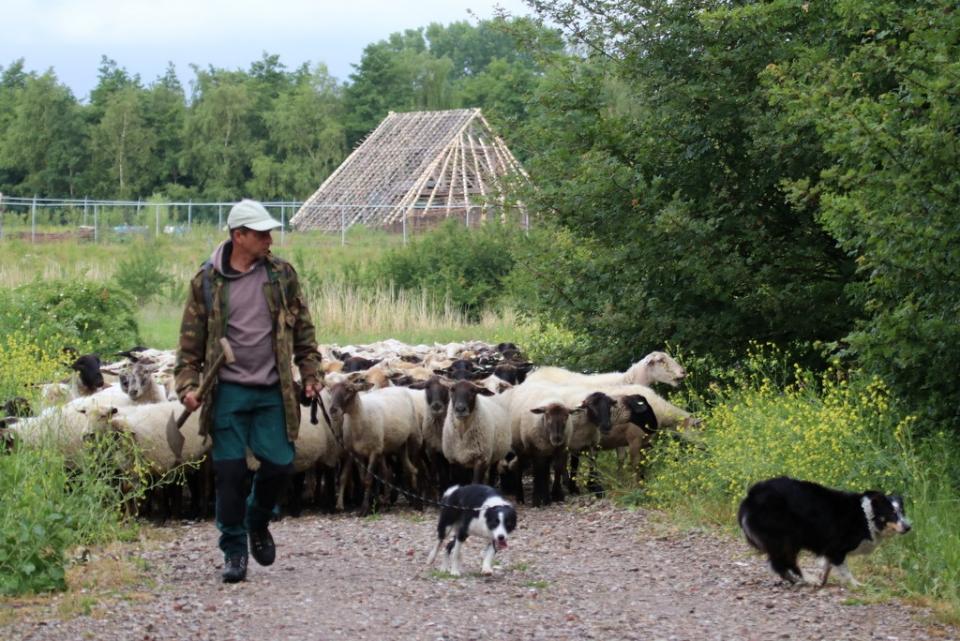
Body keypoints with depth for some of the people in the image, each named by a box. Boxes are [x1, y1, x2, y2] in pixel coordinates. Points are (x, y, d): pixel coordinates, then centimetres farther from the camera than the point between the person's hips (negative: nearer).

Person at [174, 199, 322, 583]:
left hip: (272, 392, 2)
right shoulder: (207, 282, 1)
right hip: (228, 392, -2)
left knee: (279, 464, -1)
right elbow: (191, 341, 5)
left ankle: (257, 522, 29)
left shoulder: (281, 275, 6)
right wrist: (187, 385, -5)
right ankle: (234, 551, 9)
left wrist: (311, 373, 8)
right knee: (230, 471, -3)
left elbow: (303, 329, 14)